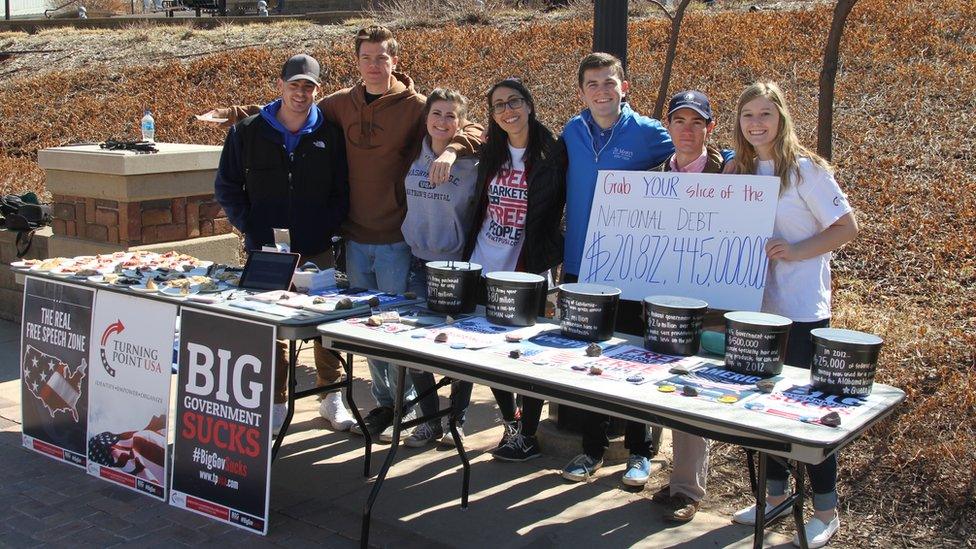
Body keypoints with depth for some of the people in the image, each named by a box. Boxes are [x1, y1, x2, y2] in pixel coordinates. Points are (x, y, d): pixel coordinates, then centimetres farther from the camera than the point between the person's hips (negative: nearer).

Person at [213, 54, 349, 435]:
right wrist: (249, 227, -2)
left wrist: (329, 228, -6)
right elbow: (226, 186, 8)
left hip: (318, 251, 0)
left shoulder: (330, 135, 3)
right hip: (266, 250, 0)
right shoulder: (248, 132, 2)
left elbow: (342, 191, 7)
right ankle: (275, 403, 17)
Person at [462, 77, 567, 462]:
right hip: (484, 269, 5)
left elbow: (560, 209, -4)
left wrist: (550, 254, -7)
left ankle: (528, 436, 15)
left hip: (527, 271, -5)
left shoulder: (552, 153, -7)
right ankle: (511, 423, 29)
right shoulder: (490, 153, 8)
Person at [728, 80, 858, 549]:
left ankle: (826, 510, 13)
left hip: (800, 306, -6)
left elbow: (847, 227, -9)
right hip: (754, 302, 6)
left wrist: (795, 251, -19)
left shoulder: (805, 169, -9)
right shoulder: (738, 172, 8)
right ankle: (774, 492, 28)